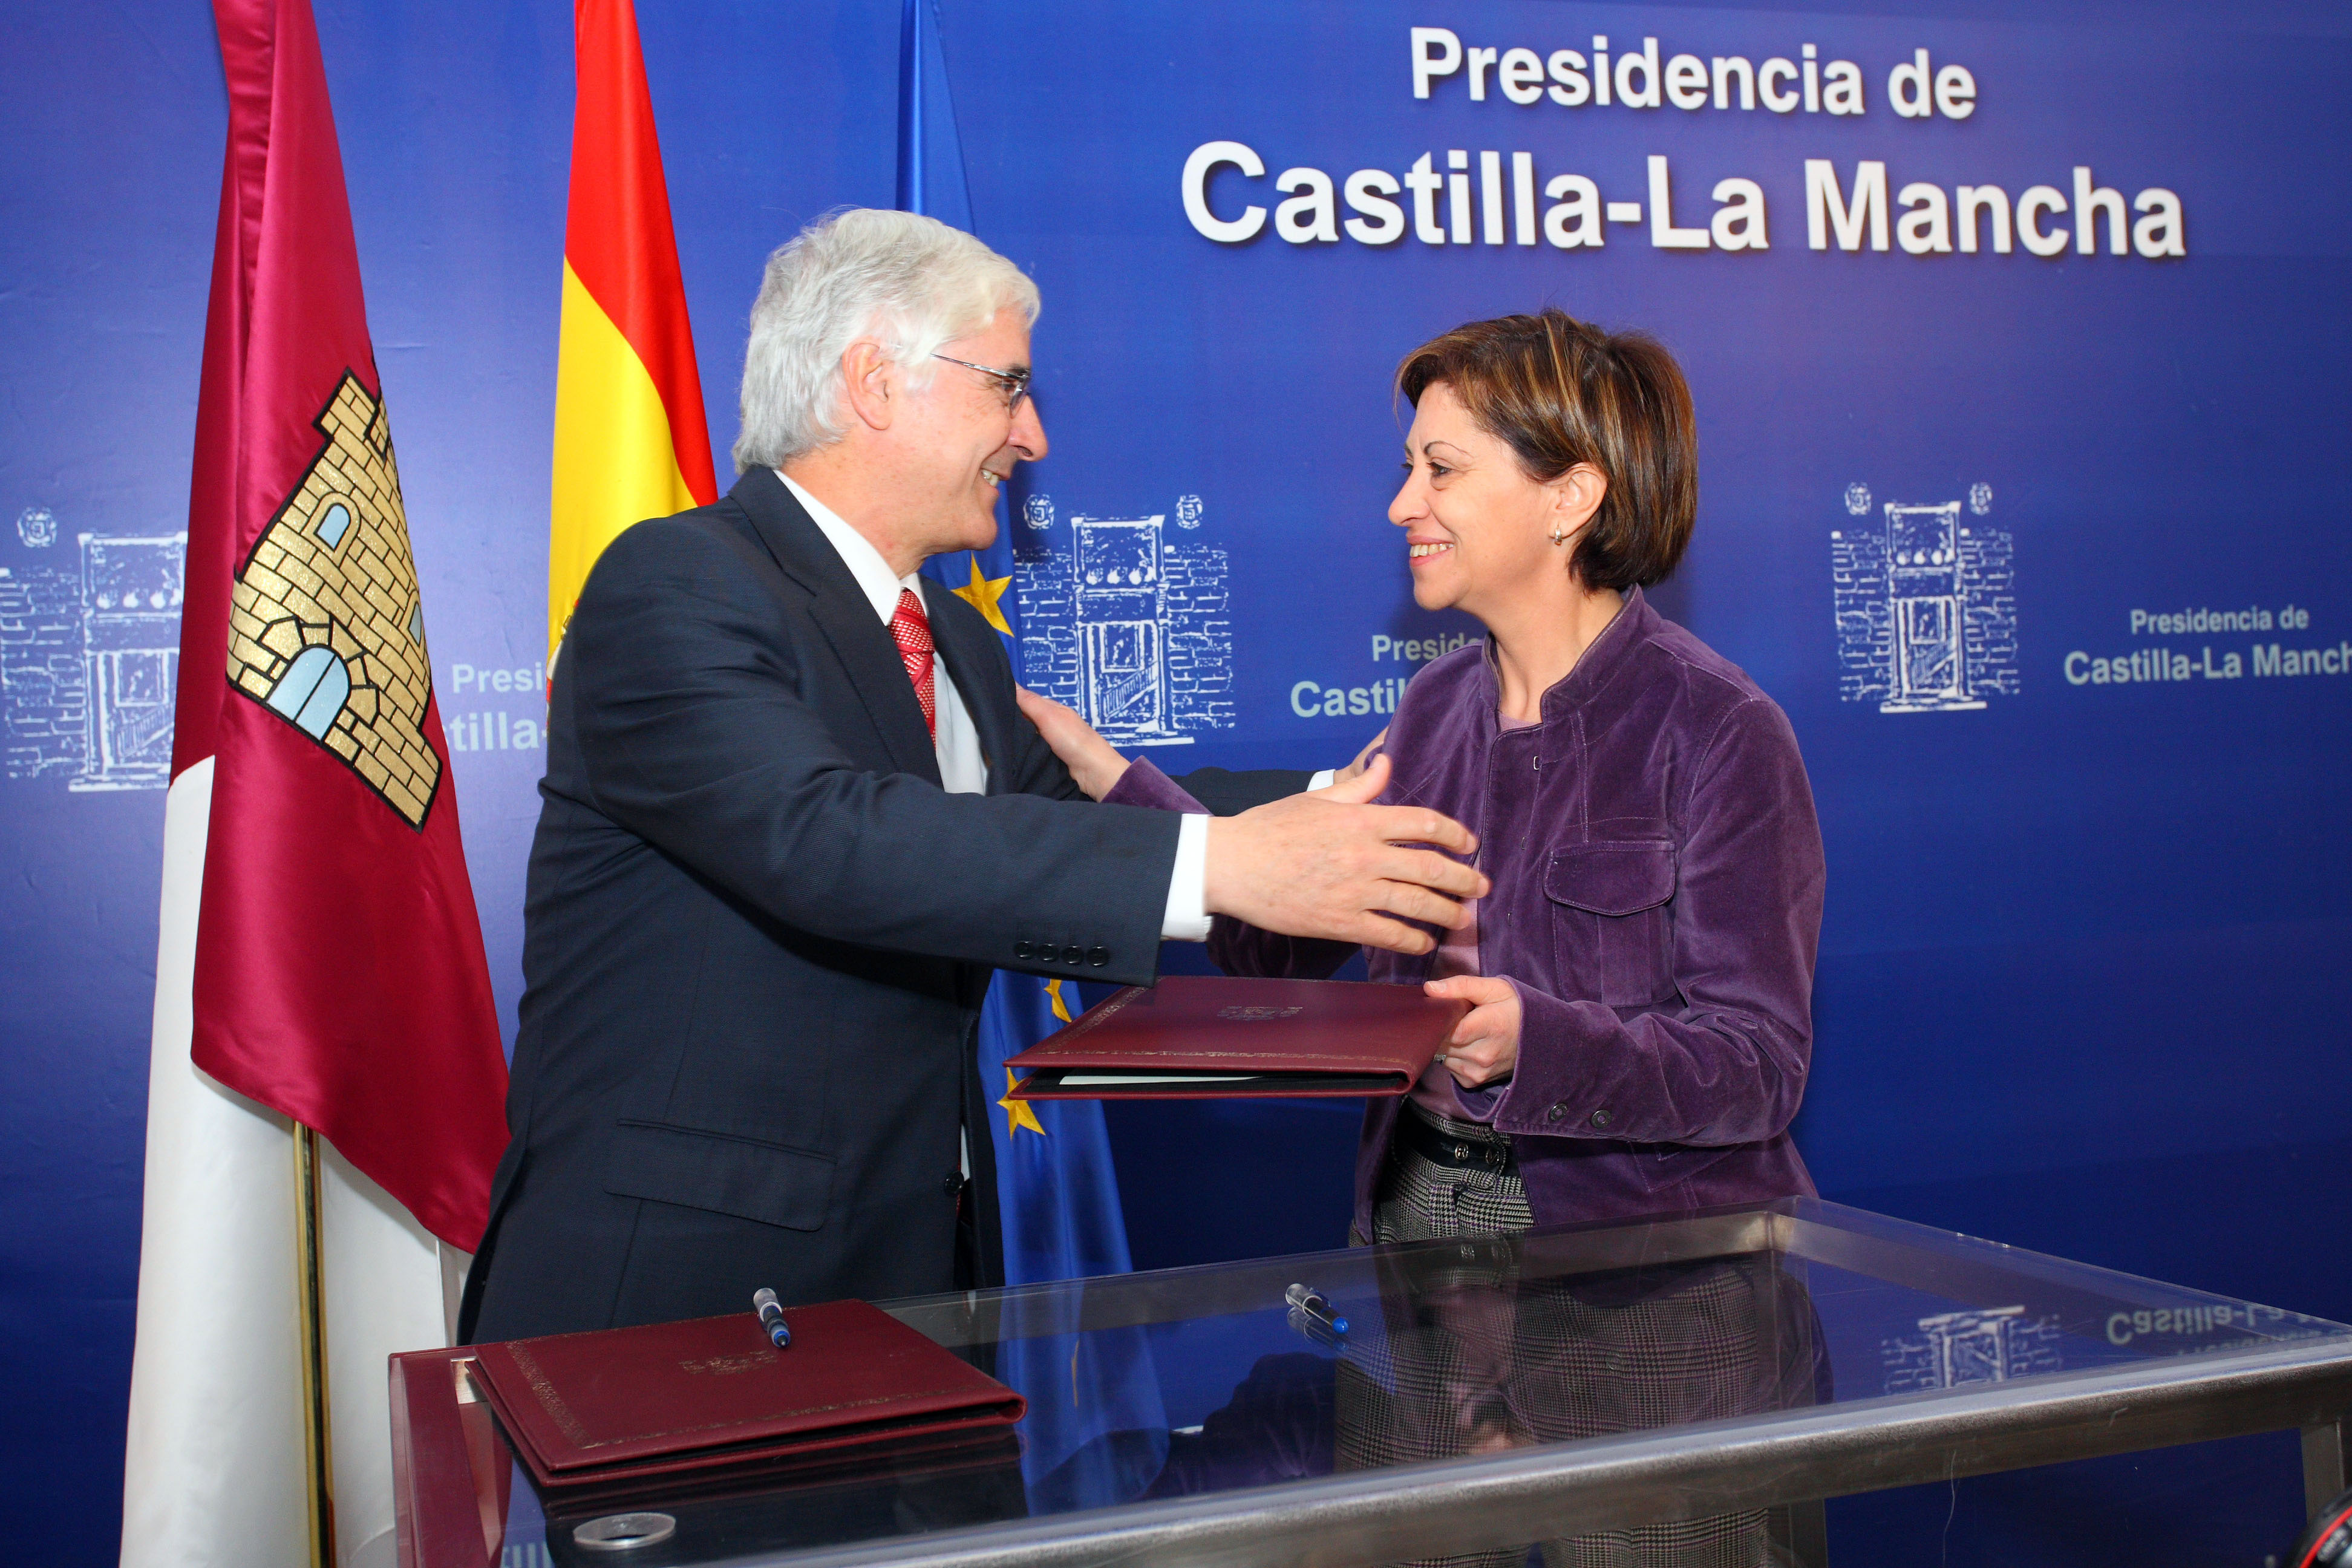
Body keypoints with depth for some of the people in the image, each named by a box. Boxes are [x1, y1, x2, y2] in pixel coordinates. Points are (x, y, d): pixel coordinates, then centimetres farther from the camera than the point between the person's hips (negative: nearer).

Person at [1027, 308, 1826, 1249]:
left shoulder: (1721, 731, -11)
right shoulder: (1436, 709, 9)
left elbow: (1762, 1068, -15)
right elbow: (1282, 942, 8)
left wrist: (1539, 1039, -30)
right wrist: (1107, 777, 5)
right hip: (1412, 1212, 5)